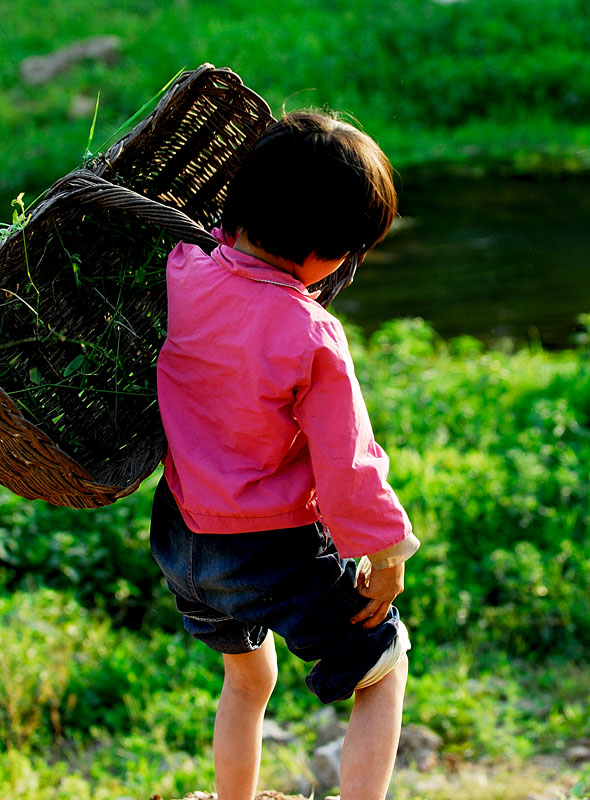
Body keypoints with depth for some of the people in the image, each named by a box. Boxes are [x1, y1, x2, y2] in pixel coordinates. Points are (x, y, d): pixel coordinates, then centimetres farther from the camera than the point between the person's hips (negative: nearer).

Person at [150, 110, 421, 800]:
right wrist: (386, 553, -8)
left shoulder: (185, 272, -13)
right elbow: (345, 465, -21)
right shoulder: (312, 338, -27)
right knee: (385, 671, 16)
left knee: (248, 678, 31)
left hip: (180, 535, 7)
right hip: (275, 553, -6)